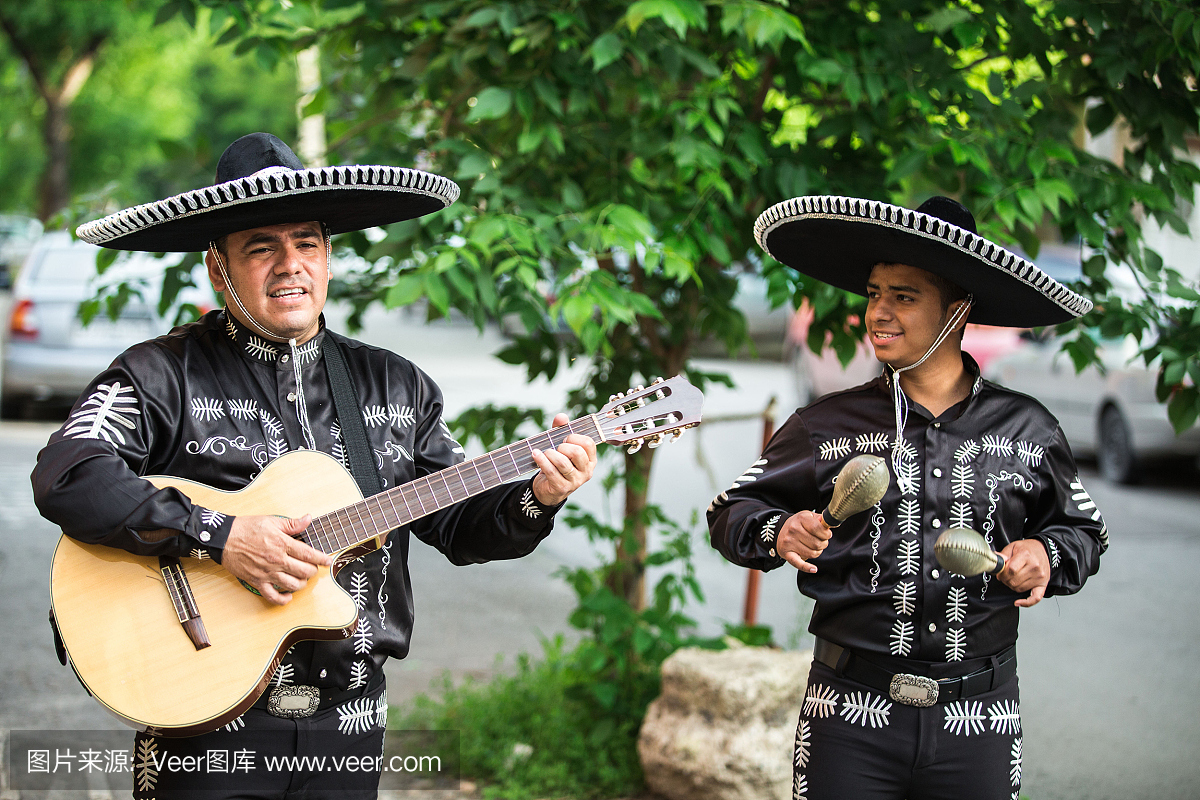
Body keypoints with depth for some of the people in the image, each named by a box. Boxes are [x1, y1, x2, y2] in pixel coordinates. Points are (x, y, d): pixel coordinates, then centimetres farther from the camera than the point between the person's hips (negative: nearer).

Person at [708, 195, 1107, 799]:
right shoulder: (826, 427, 2)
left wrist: (1046, 556, -4)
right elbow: (731, 511, 8)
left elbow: (1083, 529, 17)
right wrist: (777, 534, -13)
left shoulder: (1026, 429, 5)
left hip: (978, 725, 1)